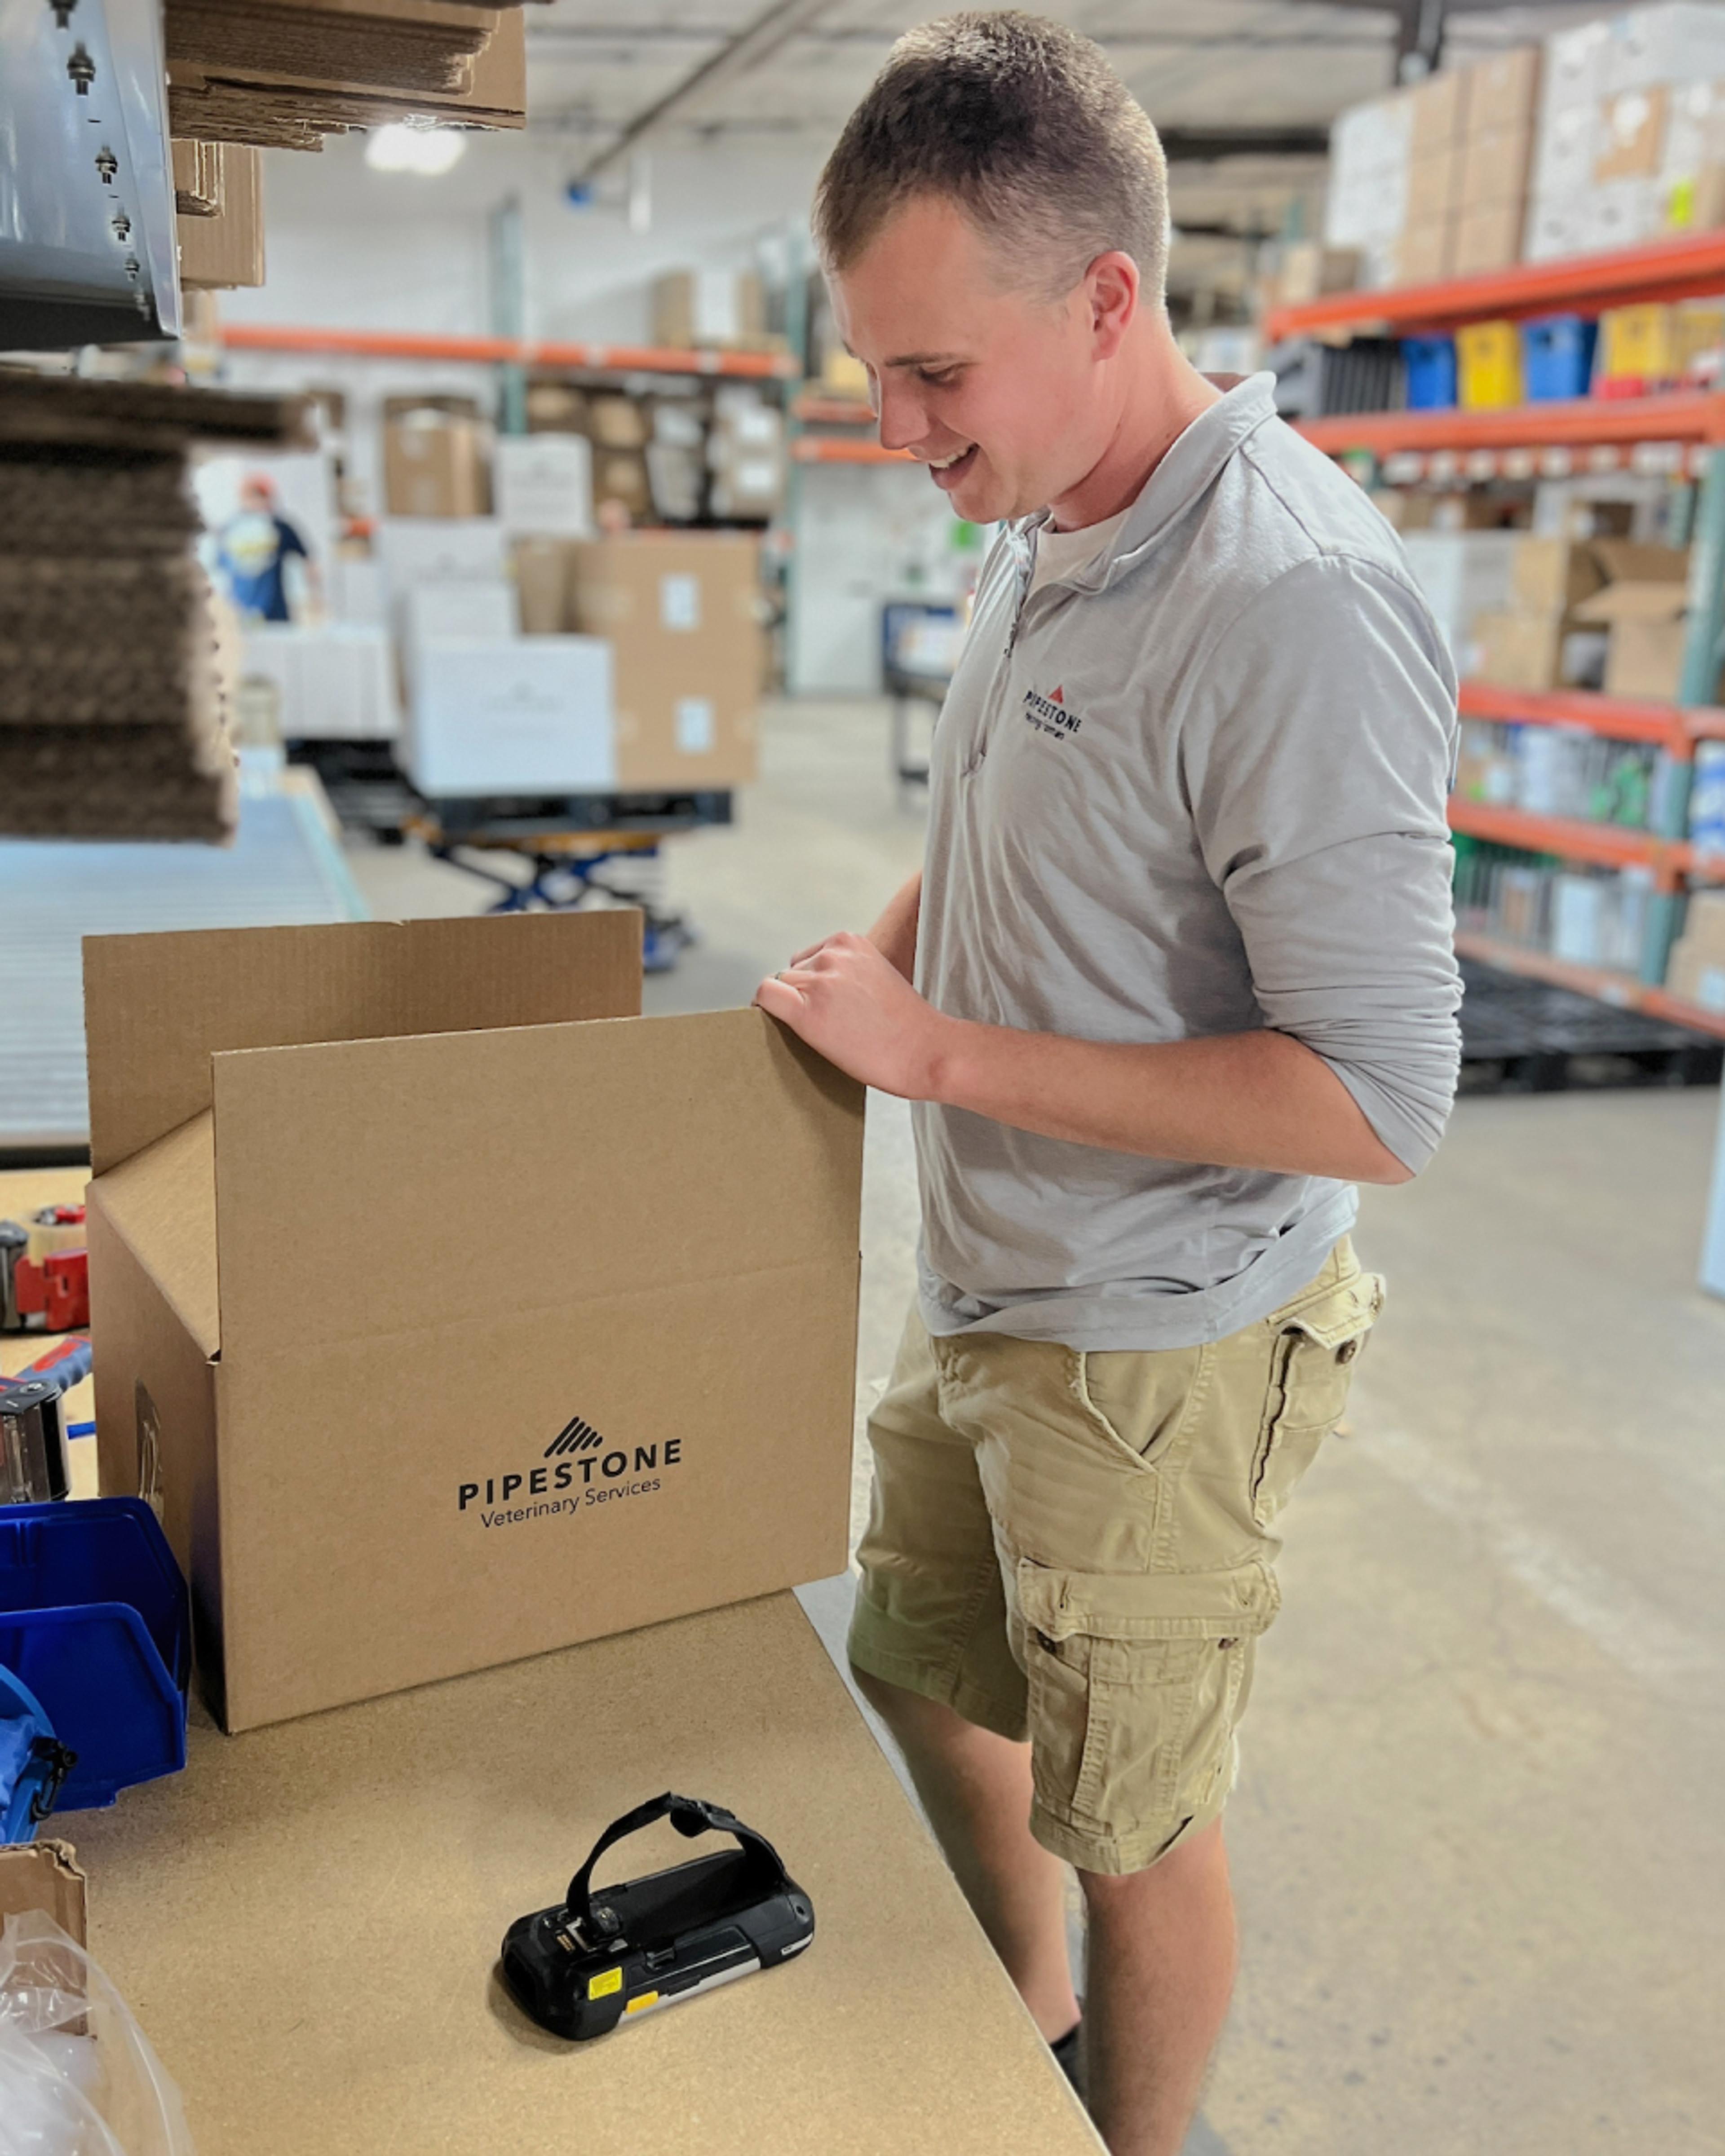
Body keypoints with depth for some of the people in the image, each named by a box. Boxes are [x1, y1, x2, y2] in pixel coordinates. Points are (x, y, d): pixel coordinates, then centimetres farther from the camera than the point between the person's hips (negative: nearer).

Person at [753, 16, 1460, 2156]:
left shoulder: (1299, 600, -26)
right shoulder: (1033, 542, 3)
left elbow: (1376, 1101, -27)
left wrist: (945, 1053, -25)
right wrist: (854, 976, 0)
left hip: (1155, 1350, -9)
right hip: (976, 1299, 9)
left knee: (1128, 1813, 13)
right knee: (921, 1675, 25)